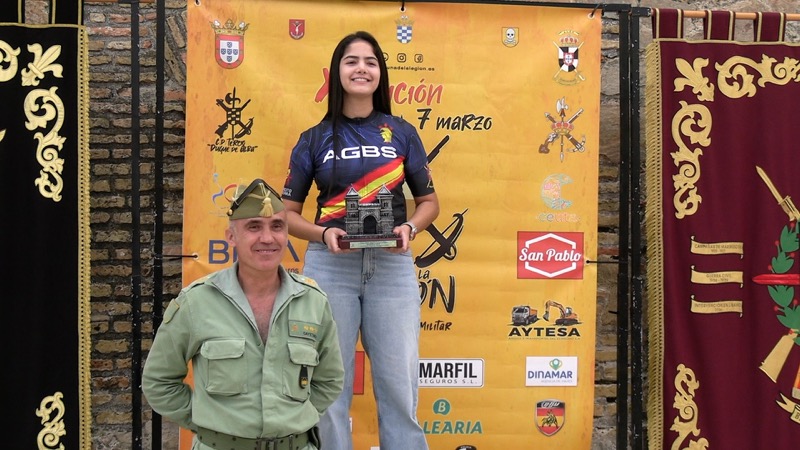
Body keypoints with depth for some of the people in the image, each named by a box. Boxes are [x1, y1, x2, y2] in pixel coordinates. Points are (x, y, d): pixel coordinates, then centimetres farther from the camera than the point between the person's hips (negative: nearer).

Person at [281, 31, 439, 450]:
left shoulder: (402, 133, 7)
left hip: (392, 264, 1)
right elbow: (287, 212, 7)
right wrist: (323, 234, -12)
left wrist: (410, 228, -8)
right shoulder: (315, 138, 4)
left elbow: (429, 200, 13)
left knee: (400, 383, 3)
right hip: (330, 265, 0)